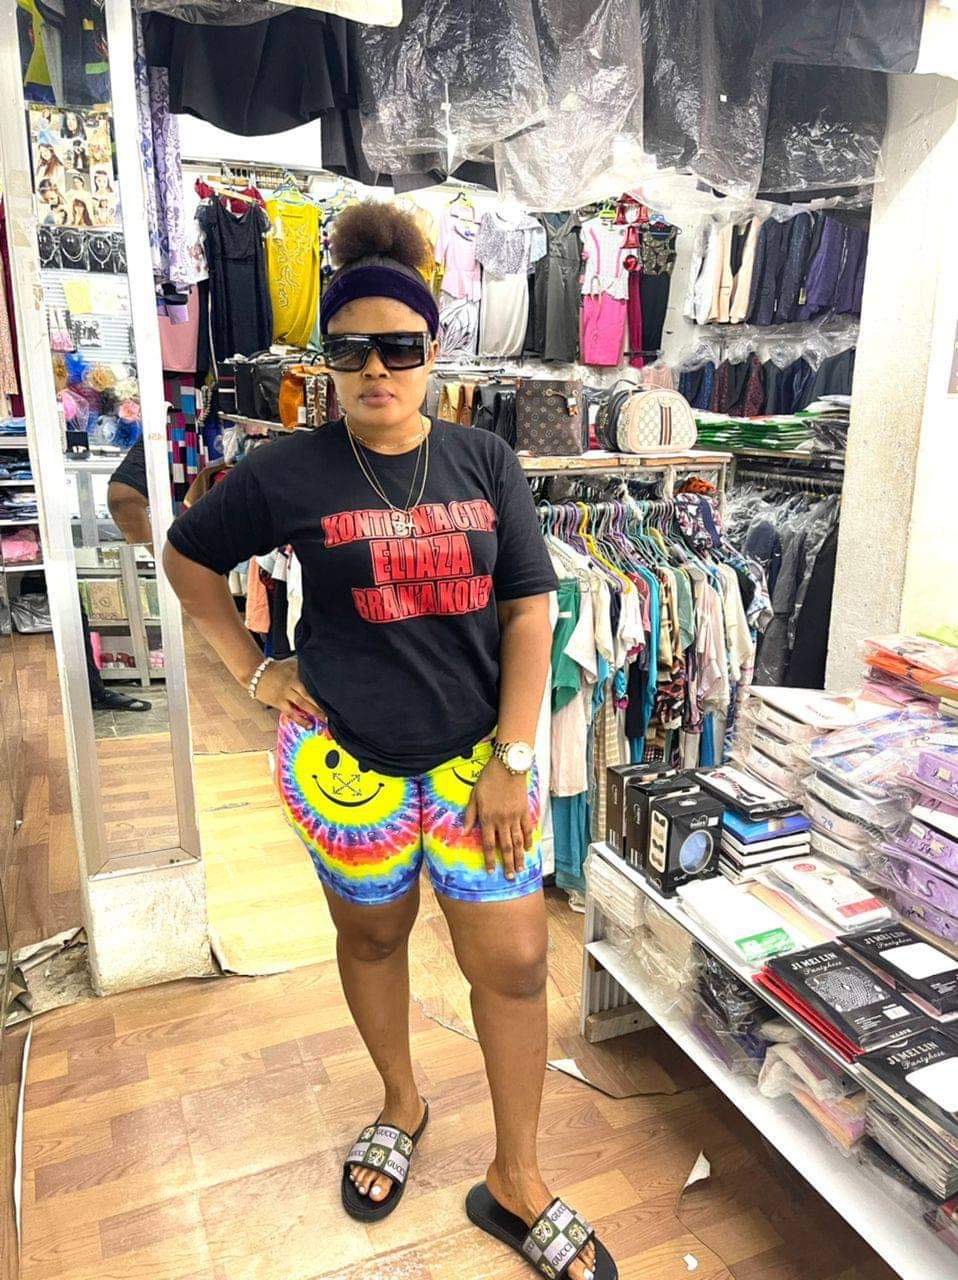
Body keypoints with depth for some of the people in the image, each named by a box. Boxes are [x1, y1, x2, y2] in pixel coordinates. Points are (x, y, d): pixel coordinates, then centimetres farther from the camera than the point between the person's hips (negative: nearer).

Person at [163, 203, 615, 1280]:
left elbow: (528, 612, -3)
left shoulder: (485, 463, -2)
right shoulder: (287, 474, -5)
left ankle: (515, 1181, 26)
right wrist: (252, 669, 2)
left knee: (513, 957, 2)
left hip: (476, 748, 1)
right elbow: (187, 557, 10)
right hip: (346, 756, 0)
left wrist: (512, 761, -8)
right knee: (371, 936, 18)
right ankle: (401, 1103, 47)